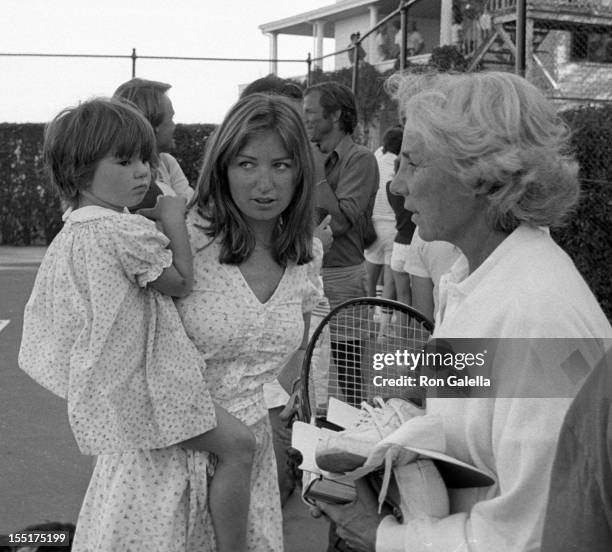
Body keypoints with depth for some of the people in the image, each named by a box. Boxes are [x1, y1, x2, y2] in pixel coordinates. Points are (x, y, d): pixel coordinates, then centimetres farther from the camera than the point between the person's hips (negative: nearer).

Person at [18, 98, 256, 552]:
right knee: (237, 444, -8)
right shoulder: (126, 231, -22)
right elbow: (181, 282, -14)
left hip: (109, 386, 10)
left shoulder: (71, 233, 8)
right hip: (143, 383, -10)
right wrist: (173, 218, -8)